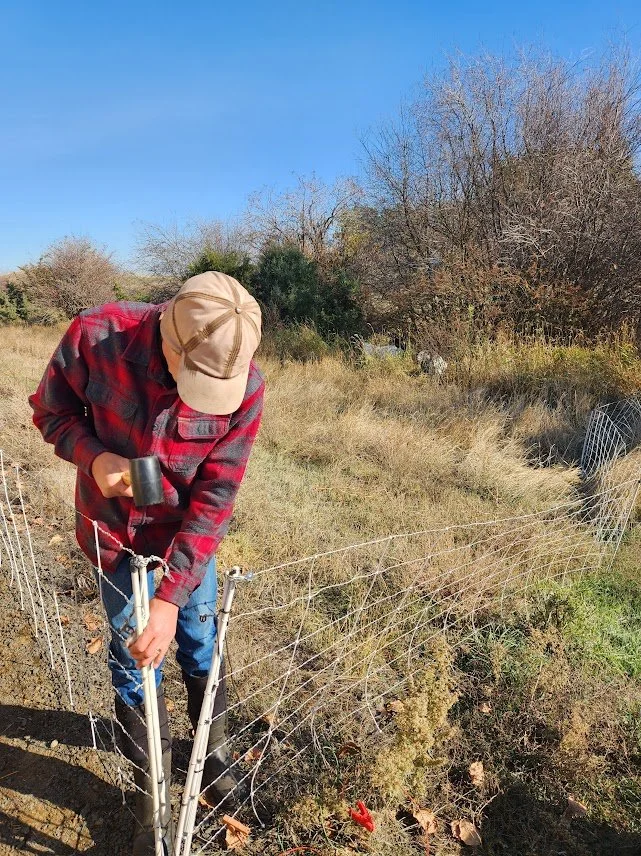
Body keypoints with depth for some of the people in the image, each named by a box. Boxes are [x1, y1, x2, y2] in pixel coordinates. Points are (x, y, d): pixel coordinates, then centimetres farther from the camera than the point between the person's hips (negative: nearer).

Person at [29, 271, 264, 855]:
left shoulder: (246, 387, -25)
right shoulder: (95, 338, -27)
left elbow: (214, 500, -22)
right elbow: (51, 410, -7)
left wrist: (171, 598, -26)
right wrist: (92, 456, -27)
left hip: (189, 537, 1)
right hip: (116, 533, 0)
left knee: (200, 647, 16)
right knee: (133, 663, 11)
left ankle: (215, 751, 46)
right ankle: (152, 791, 36)